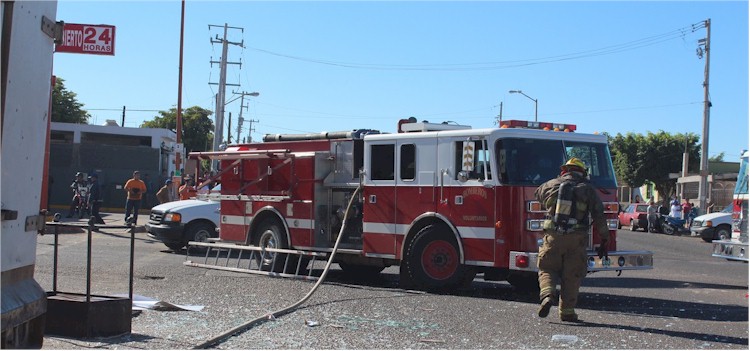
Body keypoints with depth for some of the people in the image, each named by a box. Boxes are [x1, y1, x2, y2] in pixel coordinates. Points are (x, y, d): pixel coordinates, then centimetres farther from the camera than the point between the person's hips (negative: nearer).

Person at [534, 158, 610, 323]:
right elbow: (599, 217, 2)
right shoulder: (588, 189, 5)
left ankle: (547, 295, -14)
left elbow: (537, 193, 30)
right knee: (572, 275, 8)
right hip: (577, 239, 0)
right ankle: (567, 311, 9)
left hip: (553, 236, 1)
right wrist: (604, 240, 8)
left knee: (547, 269, 12)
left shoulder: (551, 185, 8)